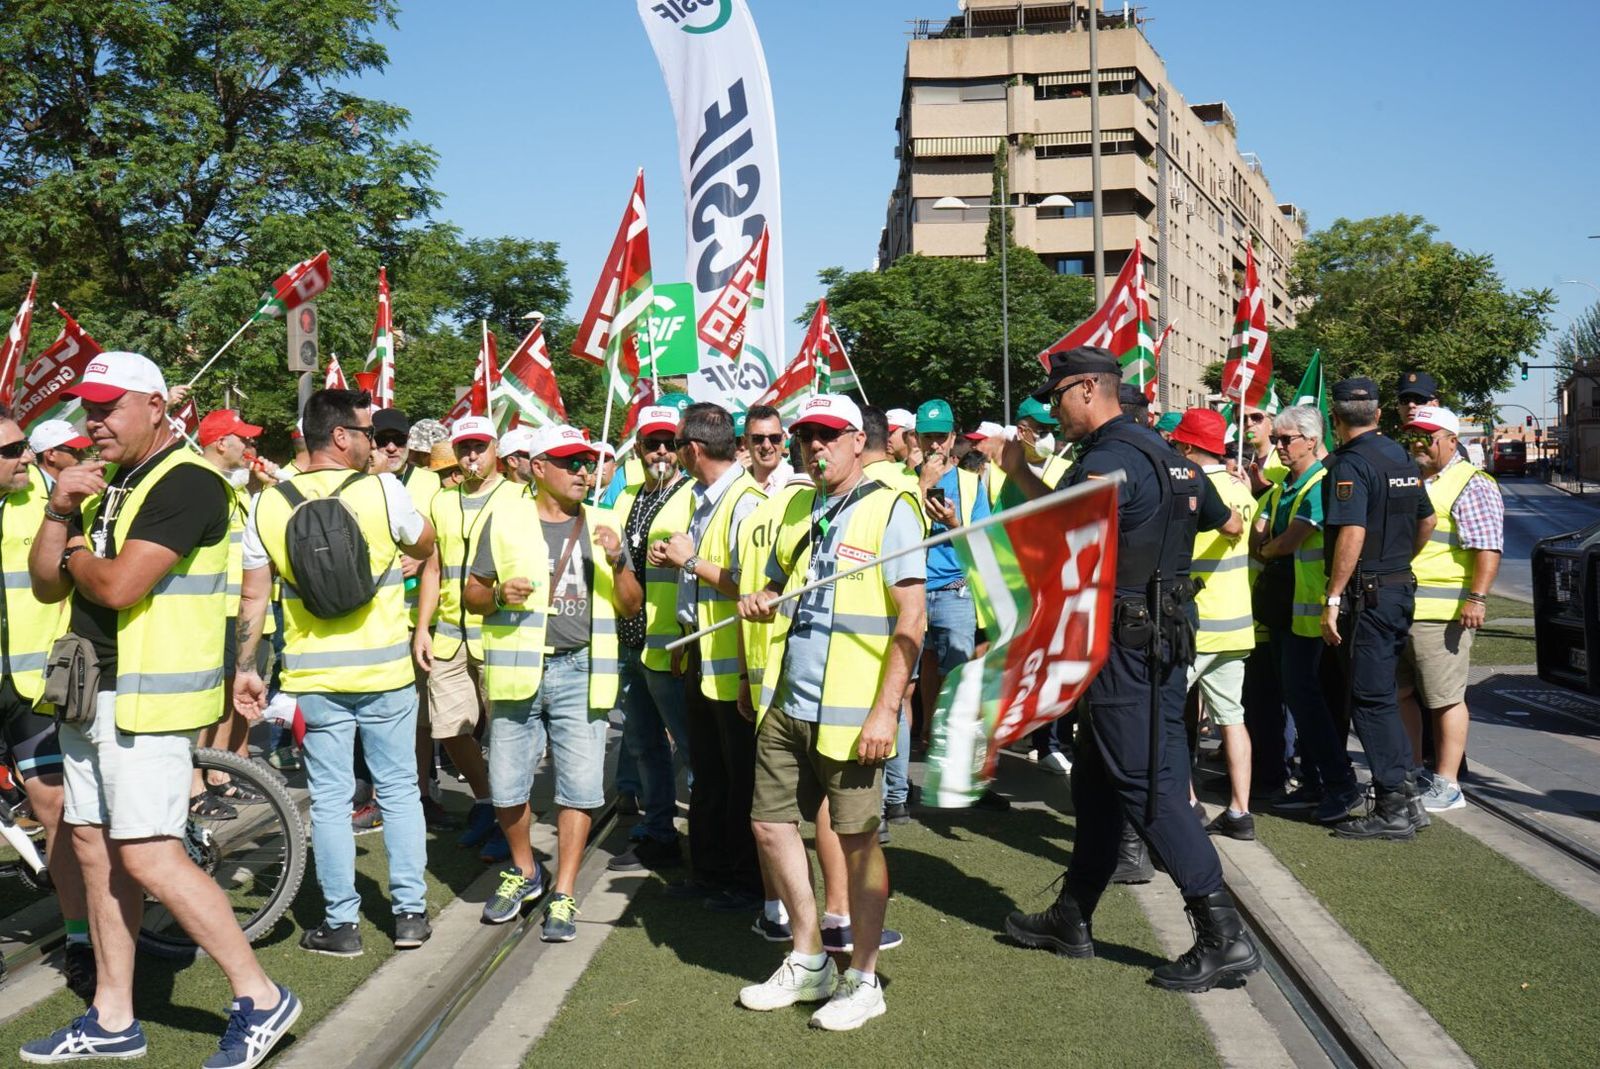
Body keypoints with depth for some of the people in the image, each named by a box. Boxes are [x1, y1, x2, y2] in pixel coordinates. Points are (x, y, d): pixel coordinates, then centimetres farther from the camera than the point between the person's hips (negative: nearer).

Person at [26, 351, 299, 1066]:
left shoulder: (187, 482, -14)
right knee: (96, 850, 12)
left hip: (148, 698, -9)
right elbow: (46, 586, 12)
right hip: (90, 694, 10)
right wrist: (59, 513, -3)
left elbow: (118, 586, -23)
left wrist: (76, 553, -2)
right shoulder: (105, 485, 16)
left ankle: (260, 998, -1)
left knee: (149, 857, -11)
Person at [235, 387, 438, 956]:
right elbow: (425, 546, 8)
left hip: (313, 677, 2)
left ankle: (340, 922, 14)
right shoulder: (382, 489, -10)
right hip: (385, 671, -1)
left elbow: (253, 597, 1)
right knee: (399, 791, 12)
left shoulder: (268, 505, -1)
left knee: (330, 799, 9)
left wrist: (244, 669, 9)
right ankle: (410, 912, 16)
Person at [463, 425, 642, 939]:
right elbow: (473, 594, 8)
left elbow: (631, 606, 10)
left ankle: (563, 895, 12)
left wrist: (617, 563, -8)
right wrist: (499, 594, -13)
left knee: (580, 788, -1)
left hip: (581, 671, 1)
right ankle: (524, 871, 30)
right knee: (506, 787, 5)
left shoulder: (603, 524, 10)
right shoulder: (505, 519, 5)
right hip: (517, 669, -1)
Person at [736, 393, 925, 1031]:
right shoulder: (797, 510, 14)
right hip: (786, 703, 7)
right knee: (770, 824, 11)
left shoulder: (889, 509, -7)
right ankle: (809, 963, 28)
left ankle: (863, 980, 18)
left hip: (849, 711, -7)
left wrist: (885, 709, -19)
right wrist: (760, 602, 1)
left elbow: (911, 619, -12)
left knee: (857, 838, 2)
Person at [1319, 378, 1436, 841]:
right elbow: (1427, 521, 20)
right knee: (1383, 693, 16)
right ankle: (1404, 795, 19)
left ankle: (1393, 810, -1)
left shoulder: (1350, 464, -15)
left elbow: (1352, 534, -24)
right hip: (1401, 587, 9)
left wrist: (1333, 599, -21)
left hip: (1367, 594, -9)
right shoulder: (1401, 457, 12)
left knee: (1370, 699, -4)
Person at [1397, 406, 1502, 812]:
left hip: (1440, 612, -8)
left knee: (1444, 699, -3)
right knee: (1401, 694, 13)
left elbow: (1488, 549, -13)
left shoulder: (1471, 485, -5)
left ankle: (1447, 786, 4)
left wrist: (1477, 598, -22)